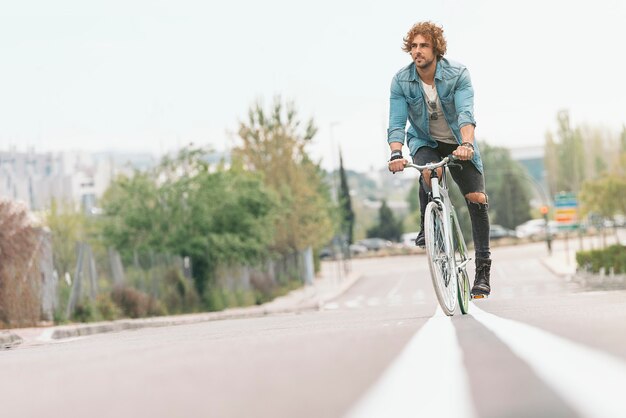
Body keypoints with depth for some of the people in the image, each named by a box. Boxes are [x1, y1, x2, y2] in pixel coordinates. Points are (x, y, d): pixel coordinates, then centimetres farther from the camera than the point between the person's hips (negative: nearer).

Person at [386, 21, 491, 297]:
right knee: (430, 173, -35)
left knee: (477, 197, -10)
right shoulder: (401, 81, -17)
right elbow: (396, 122, -22)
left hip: (458, 143, 0)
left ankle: (483, 268, -1)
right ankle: (427, 228, -11)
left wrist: (466, 144, -51)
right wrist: (396, 154, -39)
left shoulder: (458, 75, -21)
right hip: (424, 141, 0)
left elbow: (466, 113, -33)